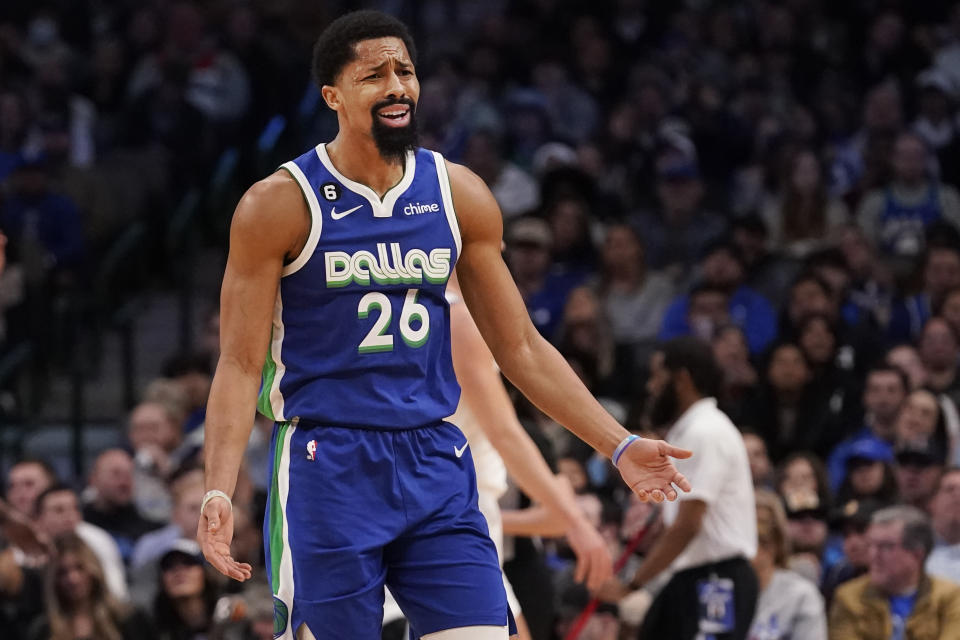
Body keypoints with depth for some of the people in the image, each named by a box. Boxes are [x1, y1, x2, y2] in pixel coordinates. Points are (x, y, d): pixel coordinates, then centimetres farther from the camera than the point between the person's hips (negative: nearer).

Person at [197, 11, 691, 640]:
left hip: (436, 467, 4)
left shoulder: (459, 196, 6)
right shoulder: (280, 204, -6)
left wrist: (621, 447, 7)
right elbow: (241, 364, -6)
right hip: (328, 466, -3)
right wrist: (218, 493, -19)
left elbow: (520, 347, 13)